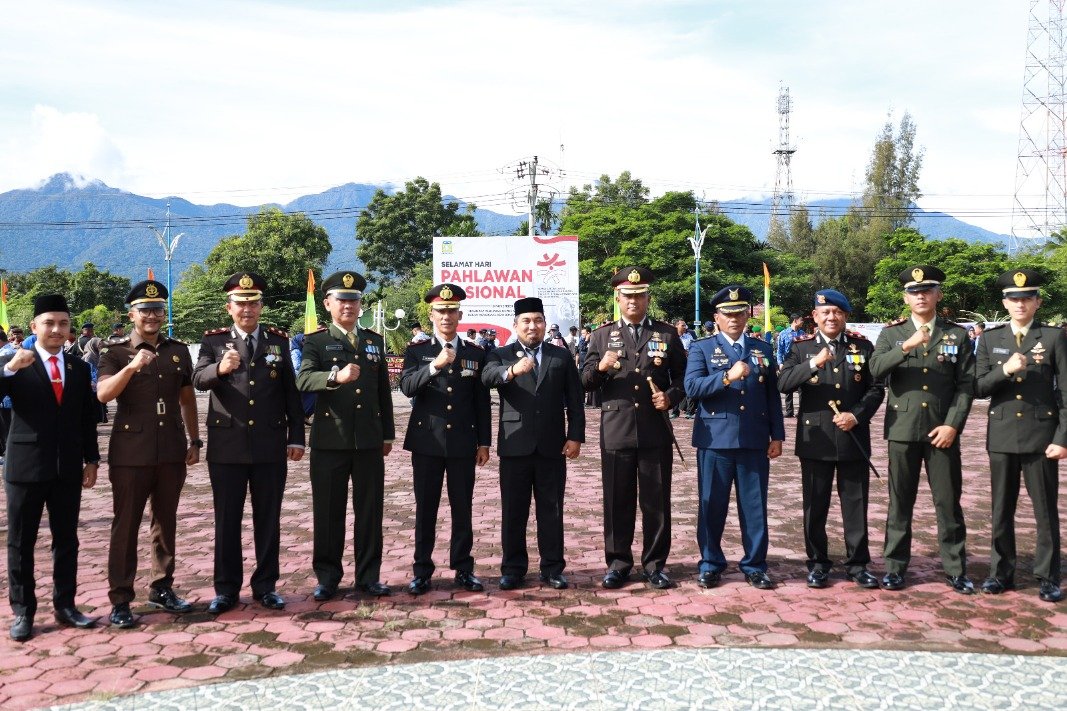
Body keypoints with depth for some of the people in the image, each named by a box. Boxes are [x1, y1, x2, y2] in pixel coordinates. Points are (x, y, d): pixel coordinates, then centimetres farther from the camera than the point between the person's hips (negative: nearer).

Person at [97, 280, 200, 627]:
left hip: (171, 451, 4)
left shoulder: (179, 350, 9)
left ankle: (162, 588, 25)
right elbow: (103, 394, -16)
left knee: (166, 522, 13)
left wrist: (194, 441, 12)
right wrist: (131, 367, -30)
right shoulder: (115, 351, -2)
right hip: (130, 452, -4)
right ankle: (120, 599, 11)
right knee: (125, 526, 2)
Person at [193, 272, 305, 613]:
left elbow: (291, 392, 7)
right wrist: (219, 369, -36)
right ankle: (227, 588, 19)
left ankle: (265, 585, 21)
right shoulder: (213, 341, 3)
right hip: (227, 446, -1)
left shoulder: (279, 340, 7)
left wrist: (296, 437, 3)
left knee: (268, 519, 8)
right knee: (227, 520, 7)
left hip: (271, 445, 1)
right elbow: (198, 379, -13)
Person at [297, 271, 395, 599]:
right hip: (330, 440, -3)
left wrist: (388, 434, 14)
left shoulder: (374, 341, 13)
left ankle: (369, 577, 18)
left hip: (369, 441, 3)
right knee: (328, 511, 5)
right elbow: (304, 380, -18)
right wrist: (336, 377, -37)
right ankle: (327, 577, 18)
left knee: (370, 511, 7)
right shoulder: (315, 341, 1)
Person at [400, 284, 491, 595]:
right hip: (427, 441, -1)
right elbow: (406, 387, -14)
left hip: (463, 443, 1)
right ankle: (422, 570, 15)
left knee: (462, 507, 6)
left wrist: (484, 441, 4)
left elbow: (482, 402, 8)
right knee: (425, 508, 6)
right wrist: (435, 365, -27)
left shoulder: (476, 353, 7)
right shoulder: (416, 350, 3)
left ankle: (463, 568, 17)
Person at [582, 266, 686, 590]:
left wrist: (671, 397, -8)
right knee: (617, 500, 7)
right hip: (616, 430, 0)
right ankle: (619, 563, 20)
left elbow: (682, 376, 11)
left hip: (656, 430, 0)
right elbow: (586, 382, 4)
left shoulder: (667, 334, 8)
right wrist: (600, 367, -17)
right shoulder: (601, 335, 7)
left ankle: (654, 564, 19)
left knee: (657, 501, 6)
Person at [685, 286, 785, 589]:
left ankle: (754, 565, 19)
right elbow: (692, 387, -12)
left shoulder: (762, 349, 12)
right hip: (715, 440, -2)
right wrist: (727, 376, -24)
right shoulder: (701, 348, 3)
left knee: (755, 506, 7)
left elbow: (773, 395, 12)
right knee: (712, 506, 5)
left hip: (755, 441, 2)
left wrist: (777, 435, 6)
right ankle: (710, 564, 18)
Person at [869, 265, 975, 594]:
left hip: (942, 429, 0)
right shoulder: (892, 332, 5)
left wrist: (953, 425, -9)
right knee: (900, 502, 6)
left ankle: (956, 570, 16)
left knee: (948, 502, 4)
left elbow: (966, 385, 1)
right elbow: (876, 369, -11)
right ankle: (895, 567, 15)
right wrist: (907, 346, -25)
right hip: (903, 428, 0)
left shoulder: (958, 334, 6)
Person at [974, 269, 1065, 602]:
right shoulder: (990, 339, 7)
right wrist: (1005, 370, -17)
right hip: (1002, 436, 2)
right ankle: (1001, 572, 20)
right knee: (1002, 510, 9)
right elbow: (979, 388, 1)